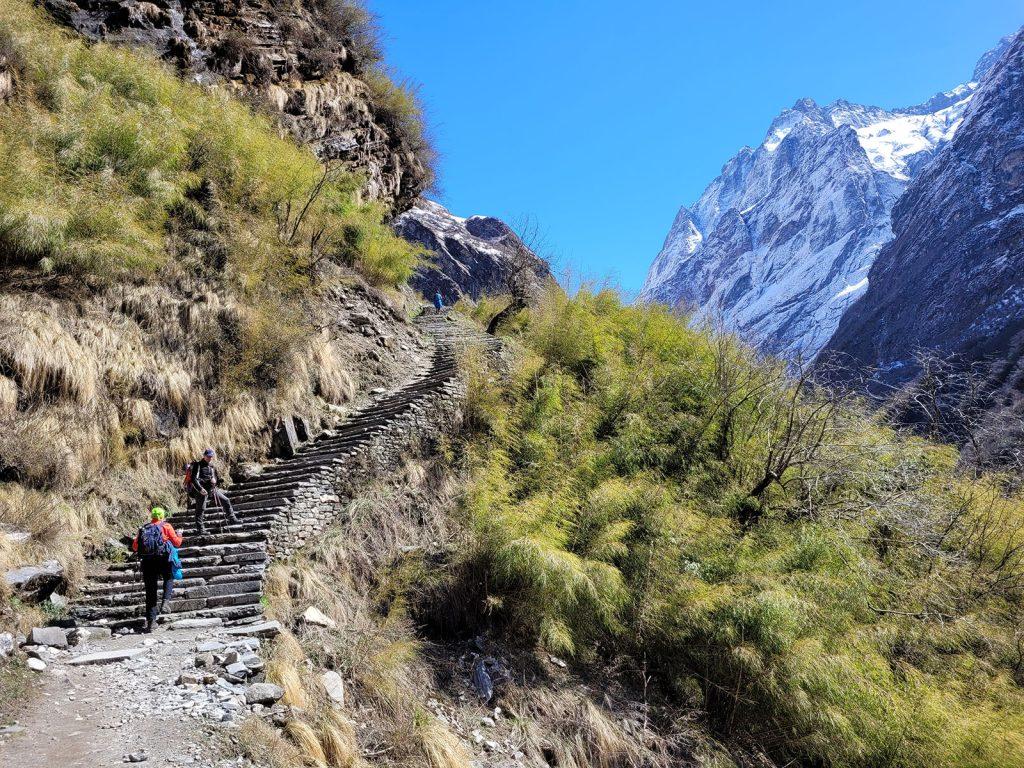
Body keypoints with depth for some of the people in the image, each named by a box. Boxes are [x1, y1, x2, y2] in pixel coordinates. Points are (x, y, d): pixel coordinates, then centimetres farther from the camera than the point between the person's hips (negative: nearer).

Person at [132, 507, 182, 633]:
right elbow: (177, 543, 2)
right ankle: (164, 602, 1)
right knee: (169, 579, 25)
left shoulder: (143, 529, 14)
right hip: (163, 559, -3)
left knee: (150, 592, 7)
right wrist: (179, 535, 23)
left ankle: (150, 622, 4)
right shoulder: (166, 526, 5)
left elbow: (135, 546, 10)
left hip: (147, 562, 3)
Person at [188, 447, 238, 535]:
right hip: (201, 491, -7)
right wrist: (200, 489, -29)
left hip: (212, 489, 7)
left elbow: (216, 477, 21)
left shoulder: (212, 466, 12)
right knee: (200, 510, -4)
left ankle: (232, 518, 19)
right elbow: (194, 478, -18)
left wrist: (214, 479, -5)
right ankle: (200, 529, 0)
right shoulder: (198, 465, -9)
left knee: (226, 501, 9)